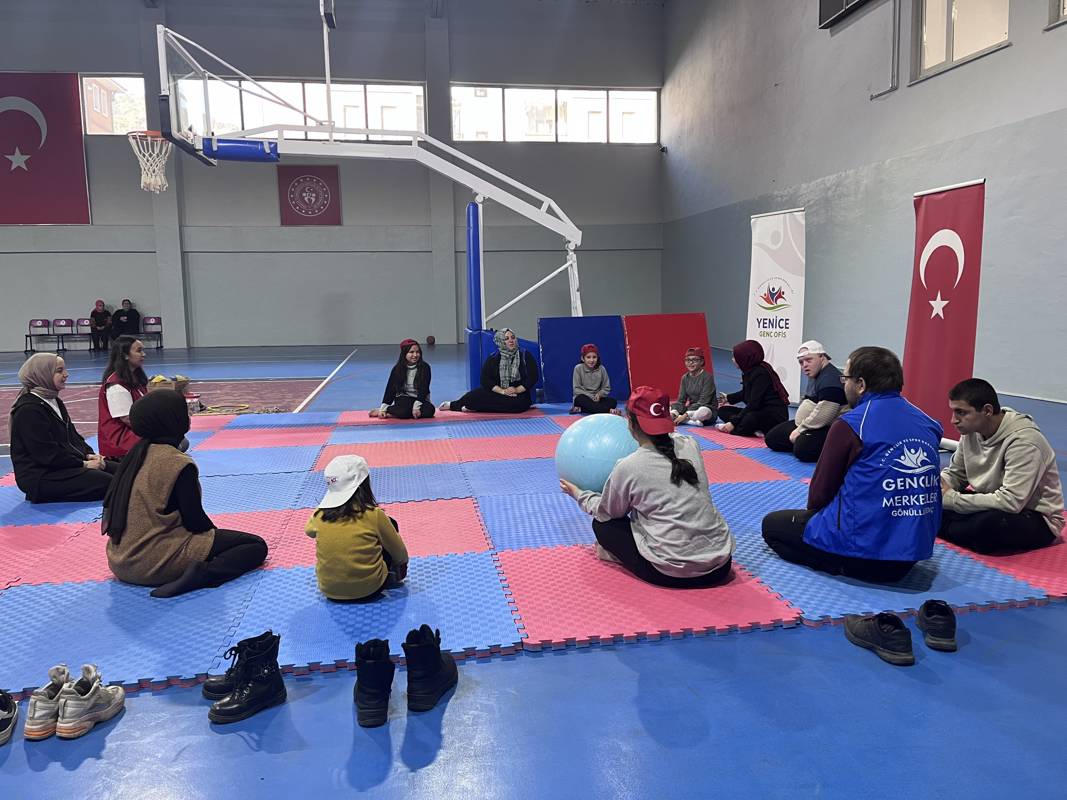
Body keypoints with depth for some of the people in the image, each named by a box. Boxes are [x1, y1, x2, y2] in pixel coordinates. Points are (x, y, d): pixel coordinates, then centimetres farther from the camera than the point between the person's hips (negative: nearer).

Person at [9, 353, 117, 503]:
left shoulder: (54, 401, 17)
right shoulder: (28, 410, -15)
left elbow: (72, 435, 20)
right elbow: (47, 454, -20)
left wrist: (88, 455, 1)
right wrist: (84, 464, -17)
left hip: (65, 464, 10)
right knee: (107, 483, -24)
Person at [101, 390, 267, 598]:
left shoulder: (135, 455, 6)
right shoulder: (179, 464, -17)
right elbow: (195, 520, -14)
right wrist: (216, 534, 9)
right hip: (158, 563, -8)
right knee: (256, 545, -7)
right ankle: (202, 575, -25)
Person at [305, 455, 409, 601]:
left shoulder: (319, 515, -9)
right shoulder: (374, 515, -16)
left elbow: (309, 531, 18)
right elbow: (401, 554, -3)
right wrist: (401, 567, 19)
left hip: (329, 590, 3)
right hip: (369, 589, -3)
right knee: (390, 523, 13)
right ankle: (393, 576, 21)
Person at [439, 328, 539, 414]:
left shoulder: (525, 356, 0)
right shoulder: (493, 358, 4)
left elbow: (533, 377, -5)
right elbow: (485, 379, -5)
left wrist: (517, 390, -18)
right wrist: (502, 391, -19)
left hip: (520, 395, -2)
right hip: (497, 393, 2)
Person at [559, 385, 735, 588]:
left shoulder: (627, 468, -11)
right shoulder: (689, 446, -1)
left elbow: (606, 512, 7)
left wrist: (578, 494, 25)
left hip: (673, 573, -5)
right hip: (720, 564, 5)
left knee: (603, 524, 13)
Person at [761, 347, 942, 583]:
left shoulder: (851, 425, -14)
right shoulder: (928, 424, 4)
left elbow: (820, 493, -6)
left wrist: (816, 510, 17)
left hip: (863, 550, -8)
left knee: (772, 524, 11)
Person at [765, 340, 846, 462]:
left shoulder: (831, 379, -23)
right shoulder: (814, 376, 11)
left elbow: (821, 416, -27)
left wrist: (800, 431, -16)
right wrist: (798, 428, 4)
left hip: (830, 428, -10)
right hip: (810, 423, 10)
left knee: (803, 449, -34)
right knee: (772, 438, 8)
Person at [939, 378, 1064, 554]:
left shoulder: (1023, 441, -28)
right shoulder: (972, 430, -6)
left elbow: (1011, 502, -35)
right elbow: (954, 474, 8)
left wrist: (951, 498, -30)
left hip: (1036, 518, -6)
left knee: (989, 522, -38)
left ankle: (946, 531, -11)